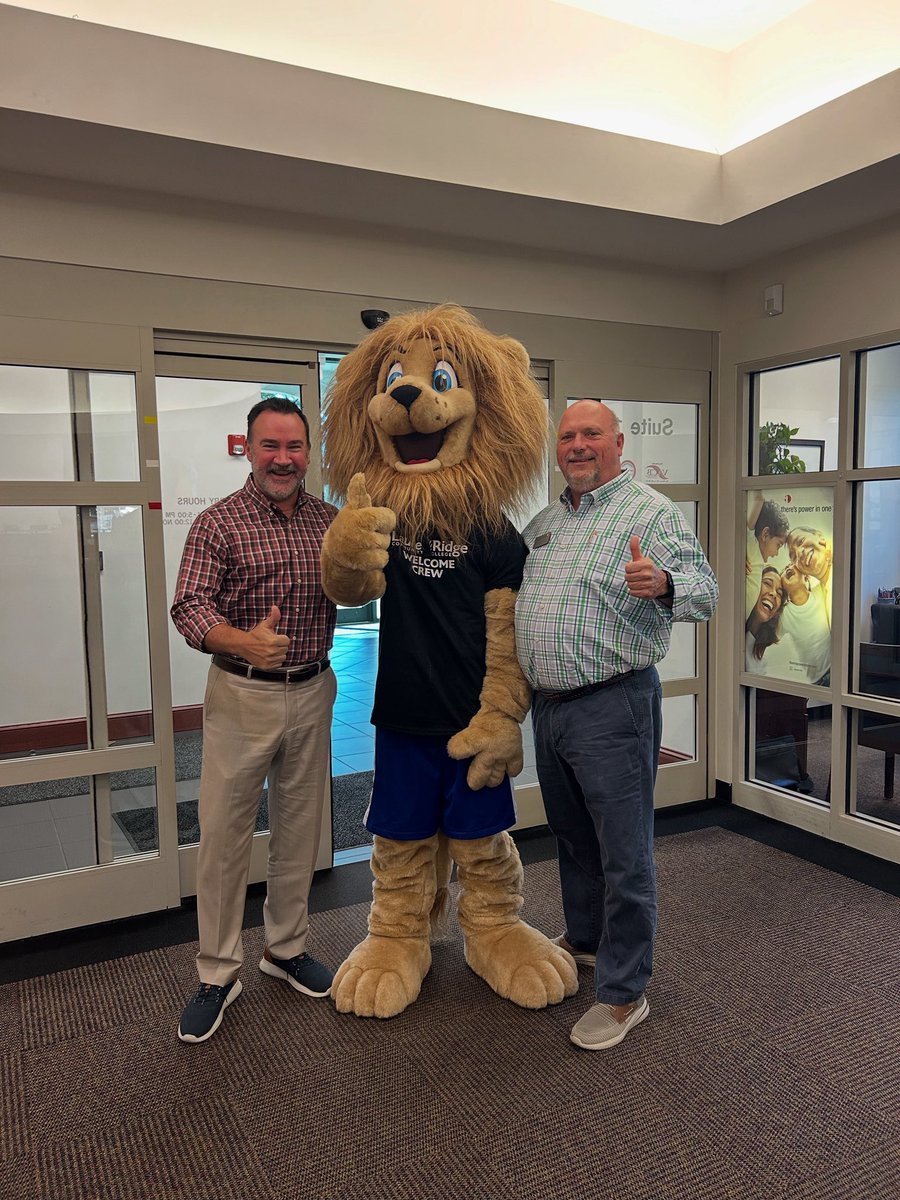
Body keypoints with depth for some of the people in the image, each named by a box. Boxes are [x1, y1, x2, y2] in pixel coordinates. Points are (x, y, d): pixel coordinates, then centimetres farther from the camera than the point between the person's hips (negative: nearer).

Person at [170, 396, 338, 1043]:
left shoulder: (331, 520, 5)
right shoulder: (219, 523, -8)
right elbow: (189, 607, -17)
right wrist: (245, 643, -35)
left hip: (312, 693, 4)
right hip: (242, 695, -4)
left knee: (300, 827, 15)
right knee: (224, 833, 3)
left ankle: (287, 947, 35)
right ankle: (219, 973, 21)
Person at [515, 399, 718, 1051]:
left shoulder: (651, 511, -7)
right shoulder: (544, 522, 14)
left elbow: (705, 589, -21)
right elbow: (509, 590, 29)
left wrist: (661, 584, -40)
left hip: (613, 706, -7)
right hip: (548, 705, 7)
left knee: (624, 854, 2)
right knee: (572, 836, 22)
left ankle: (624, 992, 16)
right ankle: (584, 938, 43)